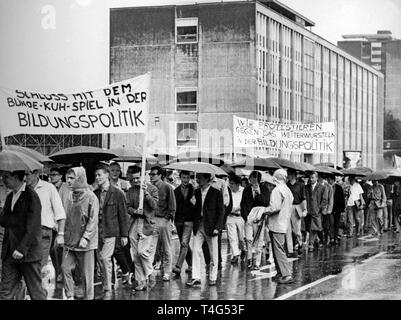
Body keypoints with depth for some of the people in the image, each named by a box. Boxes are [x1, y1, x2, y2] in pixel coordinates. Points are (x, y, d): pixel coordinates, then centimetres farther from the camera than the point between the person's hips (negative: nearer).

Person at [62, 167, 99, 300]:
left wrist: (85, 238, -19)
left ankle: (88, 297, 13)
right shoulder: (71, 196, 11)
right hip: (69, 241, 6)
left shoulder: (91, 197, -9)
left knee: (86, 273, 1)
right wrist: (62, 235, 9)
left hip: (85, 243, -6)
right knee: (65, 267, -2)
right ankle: (69, 296, 7)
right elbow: (67, 218, 16)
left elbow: (93, 220, -13)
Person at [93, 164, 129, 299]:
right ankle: (106, 285, 19)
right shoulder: (94, 194, 10)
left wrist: (124, 235, -2)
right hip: (97, 232, 5)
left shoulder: (117, 194, -3)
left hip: (110, 231, -5)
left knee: (105, 258, -14)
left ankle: (107, 290, -7)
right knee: (101, 259, 7)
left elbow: (123, 215, -1)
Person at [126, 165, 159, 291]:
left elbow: (154, 206, -9)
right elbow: (128, 207, 9)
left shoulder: (152, 188, -1)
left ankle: (149, 275, 6)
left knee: (143, 251, -16)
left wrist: (146, 193, -19)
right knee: (136, 255, 4)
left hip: (148, 224, -5)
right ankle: (140, 282, 11)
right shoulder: (130, 191, 13)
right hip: (134, 224, 5)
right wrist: (134, 211, -12)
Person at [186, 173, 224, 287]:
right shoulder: (196, 192, 9)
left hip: (211, 226, -4)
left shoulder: (216, 193, -5)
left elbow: (221, 212, -5)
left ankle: (212, 278, 14)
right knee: (196, 251, -4)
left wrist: (217, 227, -12)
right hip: (198, 226, 4)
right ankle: (196, 277, -2)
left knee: (213, 254, 4)